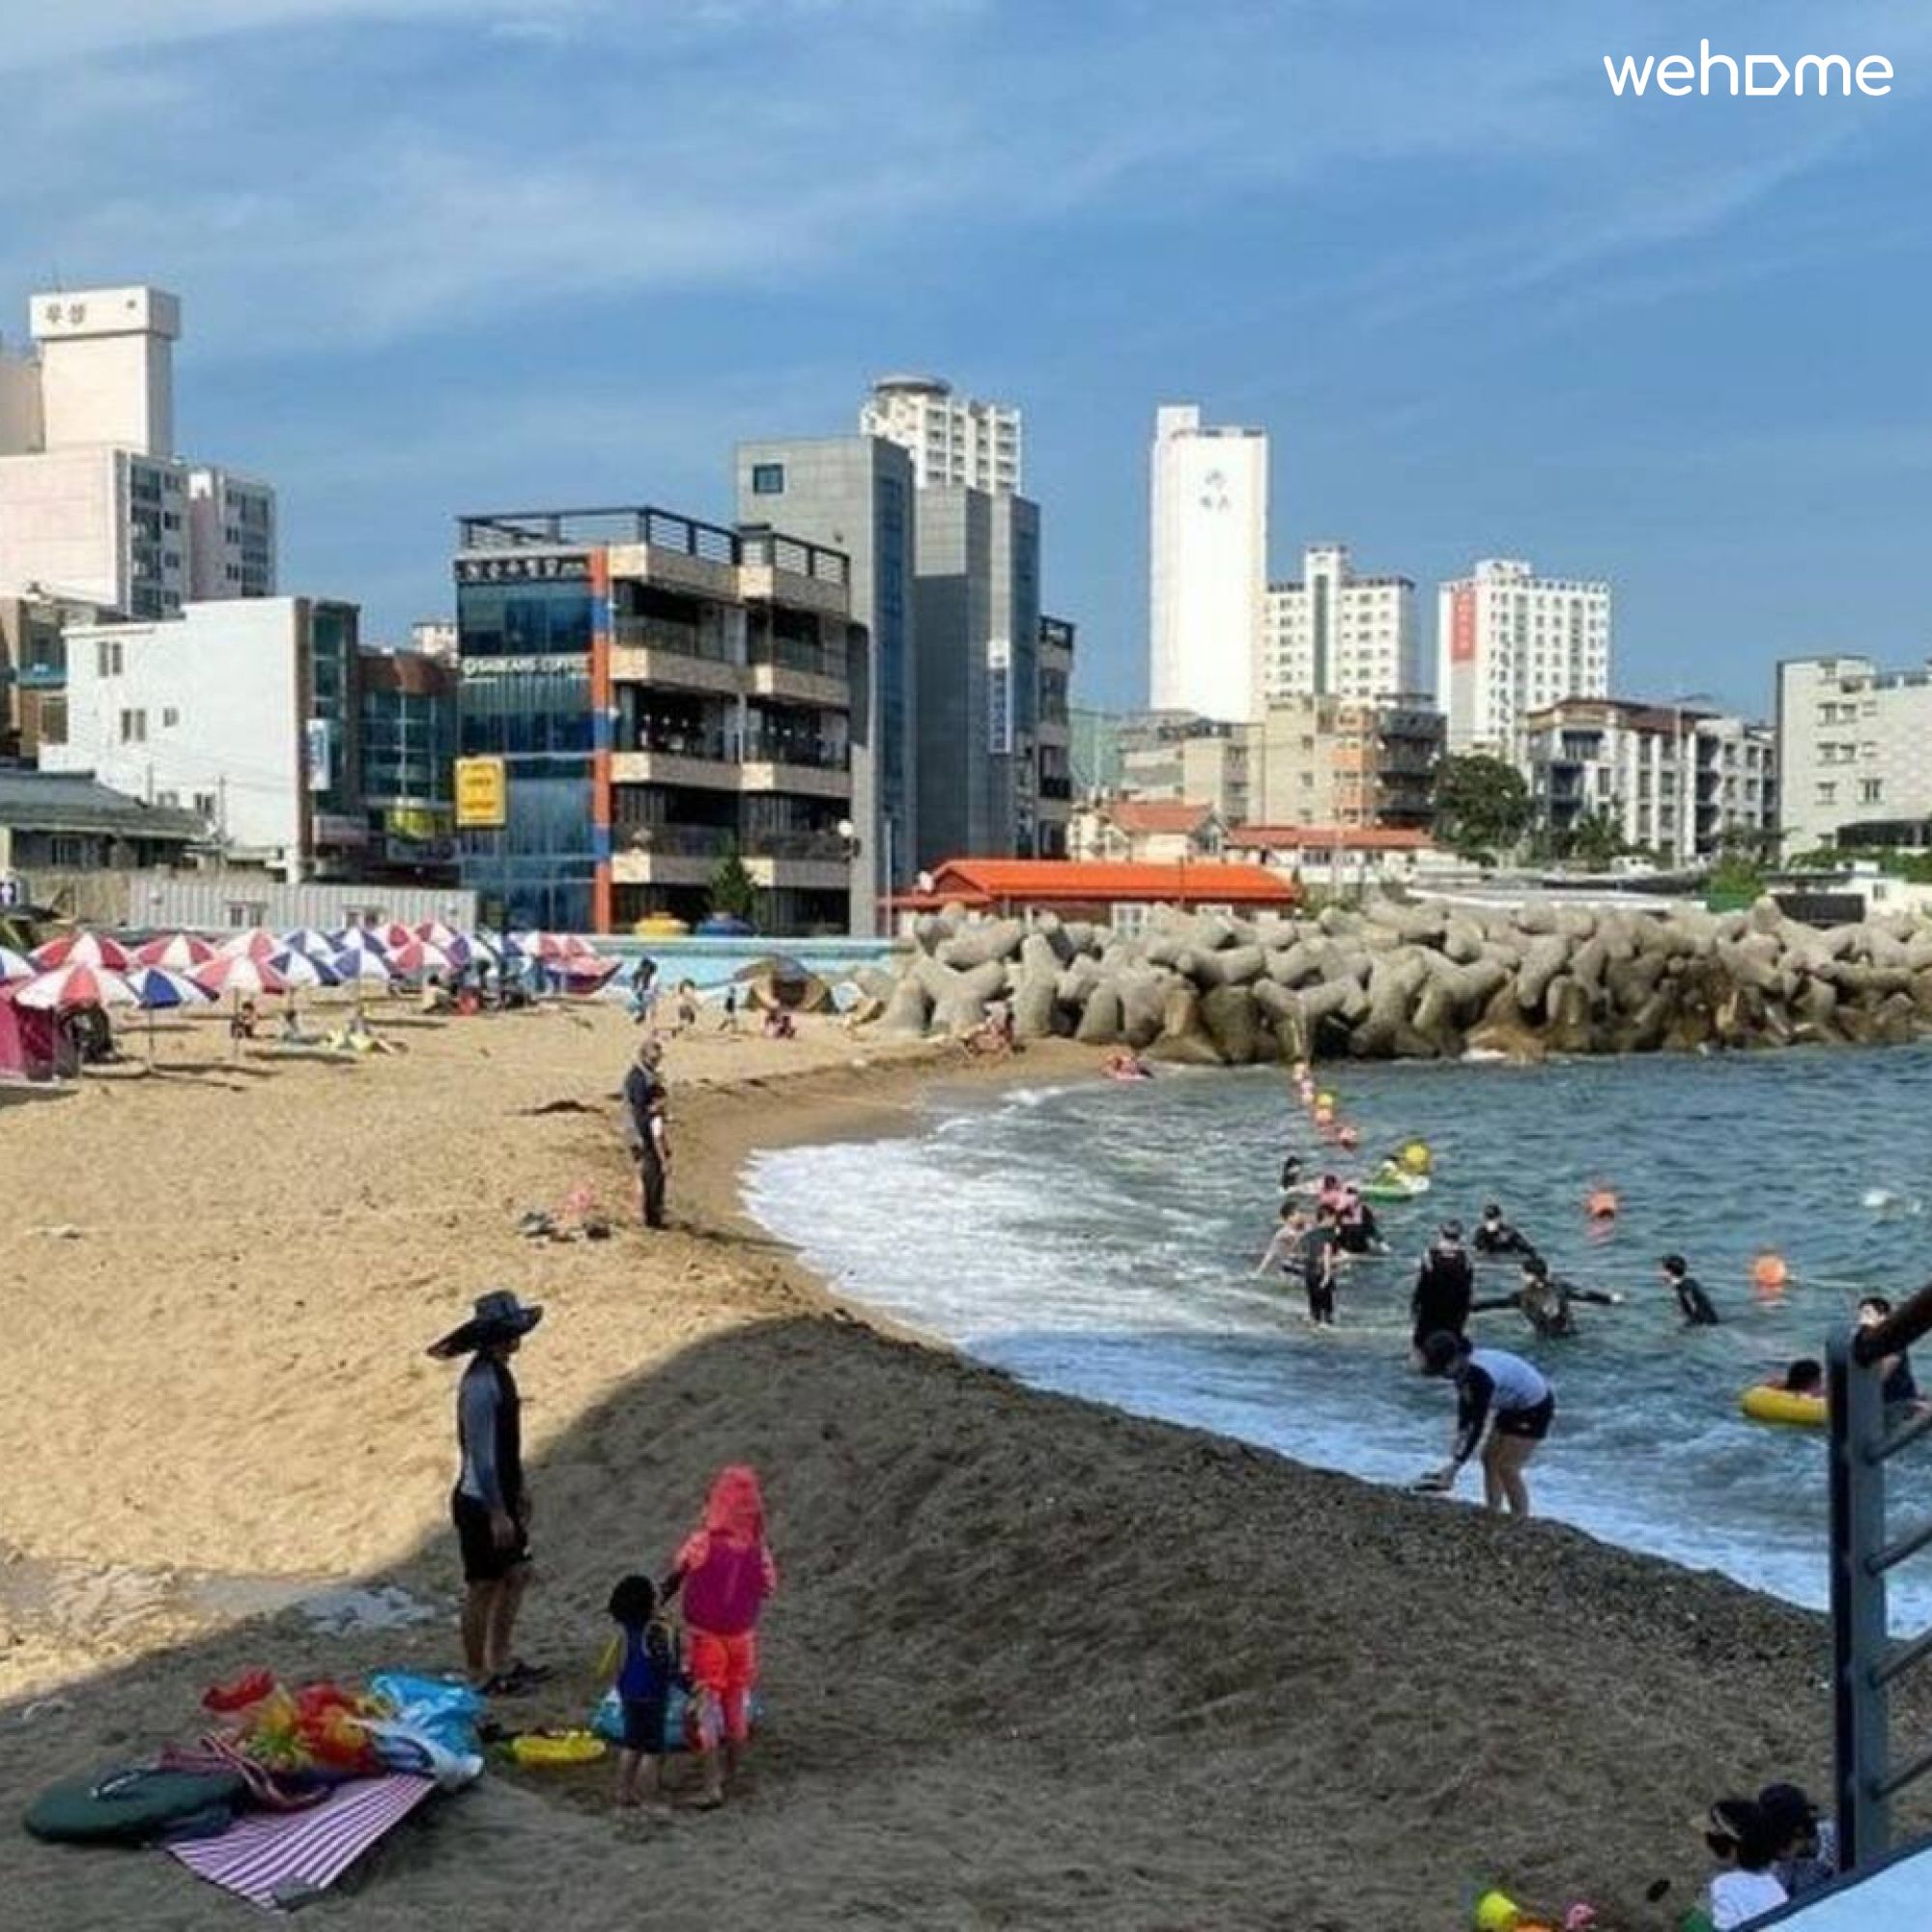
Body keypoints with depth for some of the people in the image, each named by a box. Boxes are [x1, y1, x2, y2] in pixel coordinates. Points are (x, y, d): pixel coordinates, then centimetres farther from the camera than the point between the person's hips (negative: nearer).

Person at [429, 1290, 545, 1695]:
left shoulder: (499, 1374, 7)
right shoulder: (480, 1385, -24)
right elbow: (481, 1453, -24)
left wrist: (519, 1487, 22)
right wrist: (496, 1512, -23)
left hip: (501, 1497, 10)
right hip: (481, 1503, -10)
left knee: (517, 1574, 17)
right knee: (483, 1586, 2)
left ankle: (502, 1660, 28)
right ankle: (479, 1674, 14)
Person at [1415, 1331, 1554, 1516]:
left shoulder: (1481, 1377, -36)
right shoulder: (1462, 1366, -11)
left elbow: (1479, 1425, -33)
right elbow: (1465, 1401, 7)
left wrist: (1456, 1464, -32)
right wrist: (1461, 1433, -5)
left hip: (1535, 1409, -9)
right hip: (1512, 1406, 9)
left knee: (1506, 1467, -9)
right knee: (1490, 1458, 8)